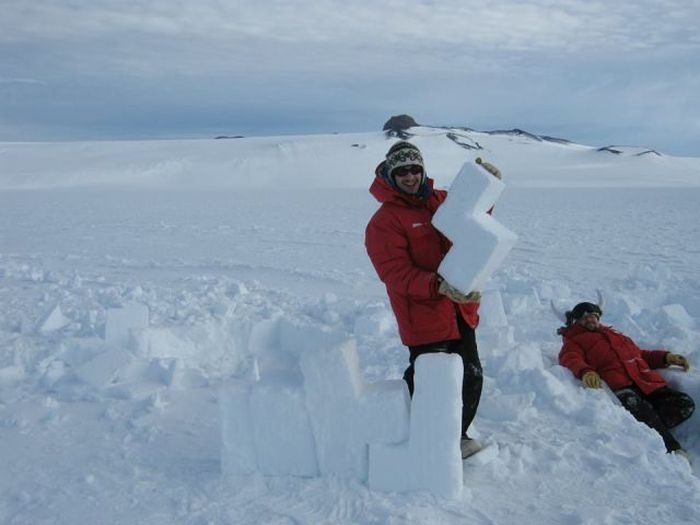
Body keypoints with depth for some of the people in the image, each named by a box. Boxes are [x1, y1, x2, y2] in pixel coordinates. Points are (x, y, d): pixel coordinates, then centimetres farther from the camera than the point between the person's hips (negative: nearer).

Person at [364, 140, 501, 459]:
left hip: (460, 313, 8)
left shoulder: (441, 200, 6)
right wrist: (438, 286, -36)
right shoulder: (384, 221, -15)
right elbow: (397, 274, -22)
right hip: (424, 321, -7)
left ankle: (454, 437, 41)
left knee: (471, 379, 19)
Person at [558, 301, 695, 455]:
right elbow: (570, 359, 0)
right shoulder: (574, 341, 21)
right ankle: (672, 449, -31)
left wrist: (667, 357, 20)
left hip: (647, 381, 6)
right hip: (617, 386, -6)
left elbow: (641, 354, 40)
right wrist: (585, 372, -24)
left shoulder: (614, 334, 39)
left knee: (684, 404, -15)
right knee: (641, 408, -36)